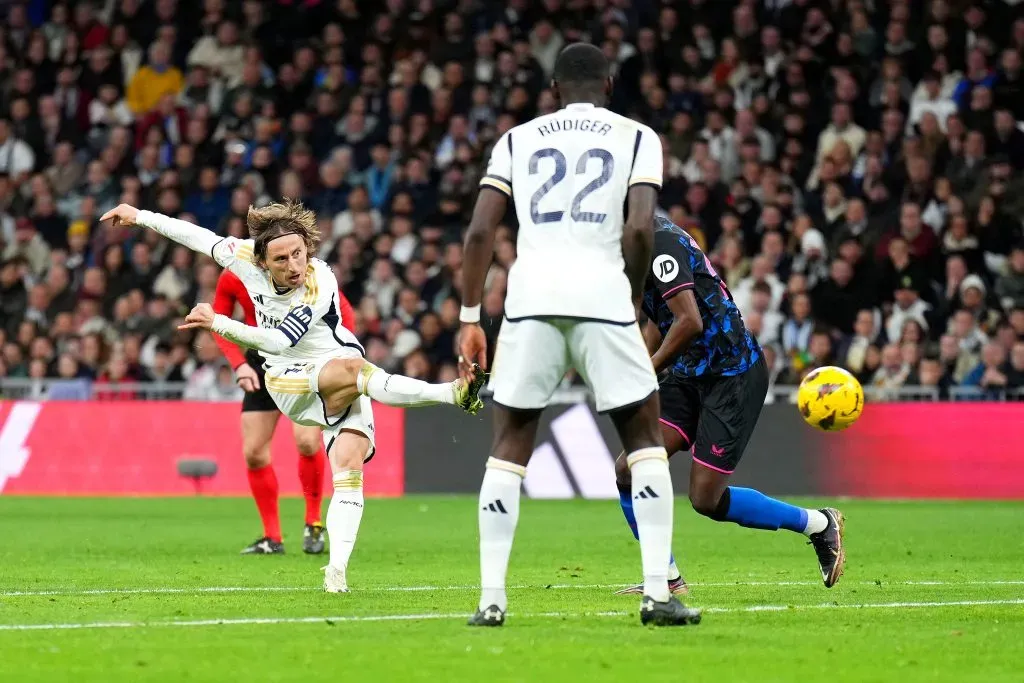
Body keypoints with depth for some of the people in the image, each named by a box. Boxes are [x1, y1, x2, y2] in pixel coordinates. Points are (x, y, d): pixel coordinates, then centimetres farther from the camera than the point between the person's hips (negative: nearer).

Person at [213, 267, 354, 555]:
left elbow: (343, 312, -8)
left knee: (307, 441, -21)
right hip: (262, 362, 4)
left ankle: (313, 523, 1)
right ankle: (272, 538, 10)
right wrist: (239, 364, -9)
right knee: (253, 452, -3)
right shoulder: (231, 279, -9)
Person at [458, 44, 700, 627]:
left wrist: (470, 318, 12)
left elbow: (480, 231, 8)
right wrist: (633, 301, 10)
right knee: (646, 438, 11)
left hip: (530, 296, 2)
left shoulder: (517, 140, 18)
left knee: (510, 445, 12)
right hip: (602, 293, -2)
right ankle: (659, 592, 2)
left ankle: (492, 598, 5)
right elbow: (640, 227, -3)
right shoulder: (636, 139, 12)